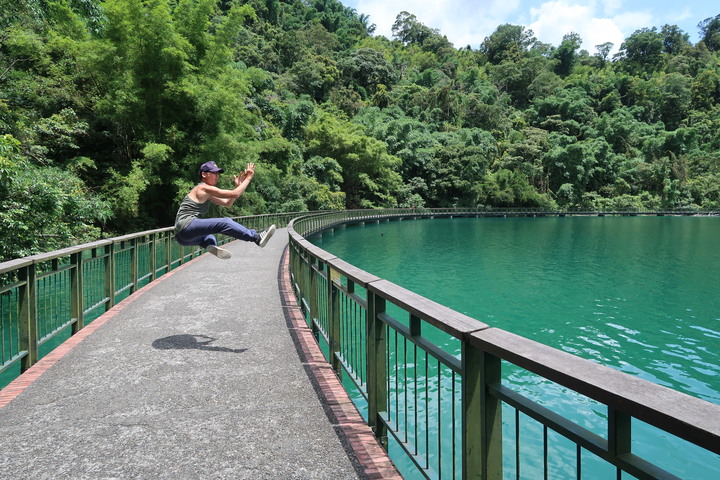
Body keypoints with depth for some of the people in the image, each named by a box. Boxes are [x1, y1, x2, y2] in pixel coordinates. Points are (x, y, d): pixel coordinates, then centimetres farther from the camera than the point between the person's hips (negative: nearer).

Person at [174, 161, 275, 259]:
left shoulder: (206, 193, 23)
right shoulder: (204, 188, -6)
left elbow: (228, 203, 24)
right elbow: (234, 194, -12)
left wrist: (237, 186, 19)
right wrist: (248, 178, -4)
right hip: (186, 227, -10)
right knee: (225, 222, -20)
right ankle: (257, 237, -20)